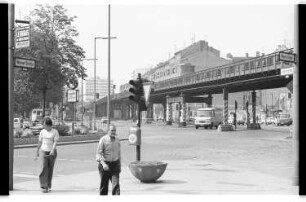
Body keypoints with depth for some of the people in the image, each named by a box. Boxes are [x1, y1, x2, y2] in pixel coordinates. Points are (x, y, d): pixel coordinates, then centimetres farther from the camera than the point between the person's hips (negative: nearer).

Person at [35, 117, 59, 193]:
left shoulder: (55, 132, -5)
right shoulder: (42, 131, 5)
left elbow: (55, 142, -16)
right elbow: (39, 142, 11)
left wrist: (53, 150, -31)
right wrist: (37, 152, 13)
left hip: (52, 152, -1)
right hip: (43, 151, 1)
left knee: (50, 169, 7)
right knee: (44, 168, -13)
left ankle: (48, 186, 22)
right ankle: (44, 187, -14)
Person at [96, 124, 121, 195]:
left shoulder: (117, 140, 6)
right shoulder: (103, 139, -8)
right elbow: (98, 154, -12)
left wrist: (120, 165, 18)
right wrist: (103, 164, -25)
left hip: (115, 164, 3)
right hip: (105, 164, -3)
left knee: (116, 184, -9)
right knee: (104, 185, 7)